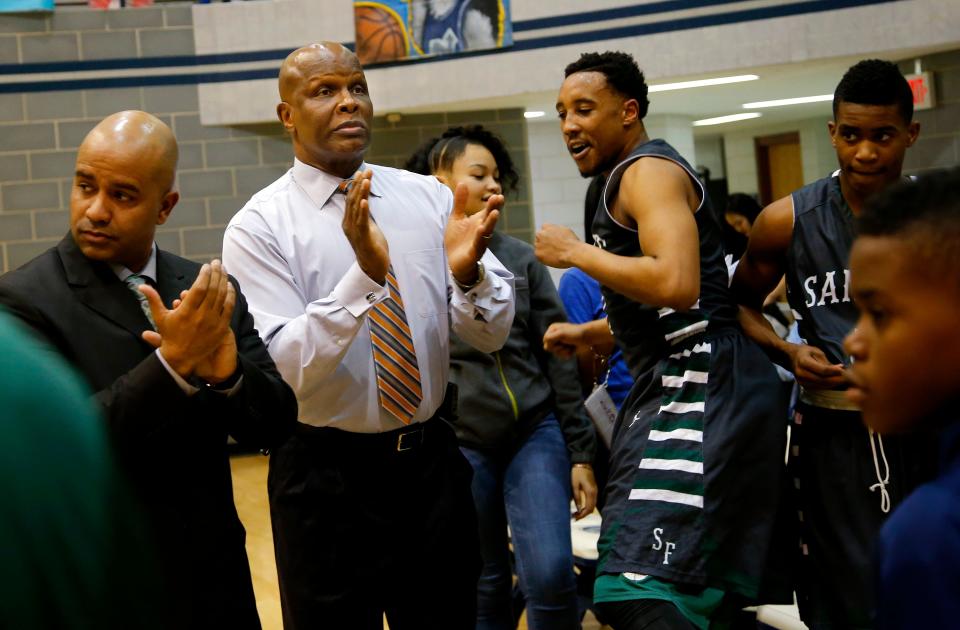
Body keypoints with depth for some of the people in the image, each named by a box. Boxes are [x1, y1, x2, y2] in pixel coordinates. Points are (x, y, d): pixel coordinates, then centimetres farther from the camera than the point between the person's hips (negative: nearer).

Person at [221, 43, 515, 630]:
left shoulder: (429, 198, 1)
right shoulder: (258, 227, -9)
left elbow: (492, 334, -3)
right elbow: (282, 370, -19)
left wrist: (467, 272, -24)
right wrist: (365, 274, -32)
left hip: (432, 462, 4)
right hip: (327, 475, -3)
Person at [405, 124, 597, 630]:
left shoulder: (519, 257, 5)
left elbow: (558, 357, 5)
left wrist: (581, 453, 2)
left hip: (536, 433, 1)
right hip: (458, 446, -1)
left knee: (550, 575, -12)